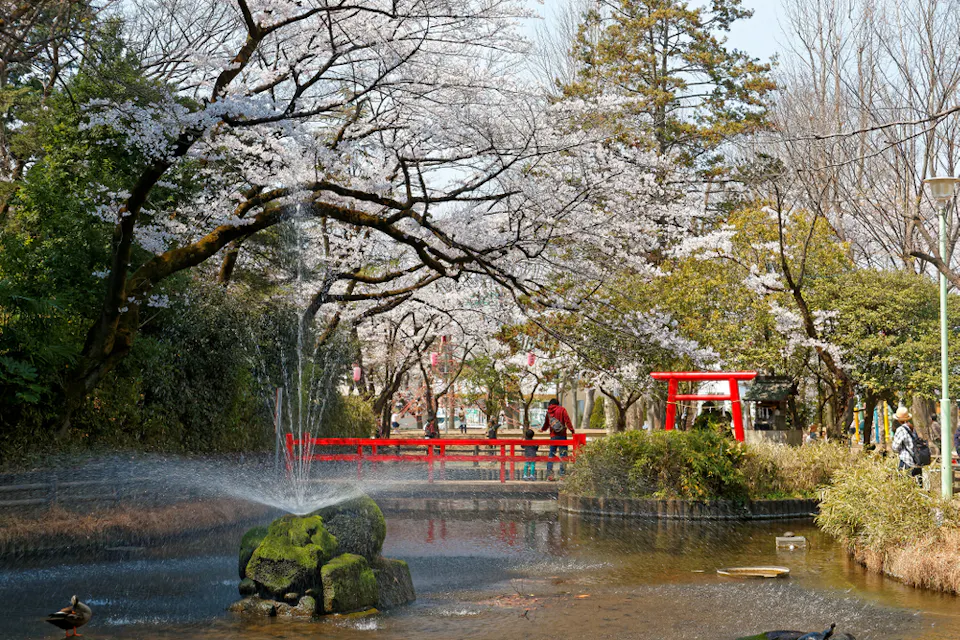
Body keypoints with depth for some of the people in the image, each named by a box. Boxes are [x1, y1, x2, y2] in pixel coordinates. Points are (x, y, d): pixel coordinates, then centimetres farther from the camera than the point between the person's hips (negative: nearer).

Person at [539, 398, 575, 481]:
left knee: (551, 455, 10)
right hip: (562, 435, -4)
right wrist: (572, 431, -9)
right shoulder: (562, 410, 1)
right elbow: (567, 421, -10)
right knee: (563, 455, -4)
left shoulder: (548, 412, 12)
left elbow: (546, 424, 25)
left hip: (553, 436, 4)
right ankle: (562, 474, -11)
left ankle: (549, 474, 5)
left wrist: (542, 429, 45)